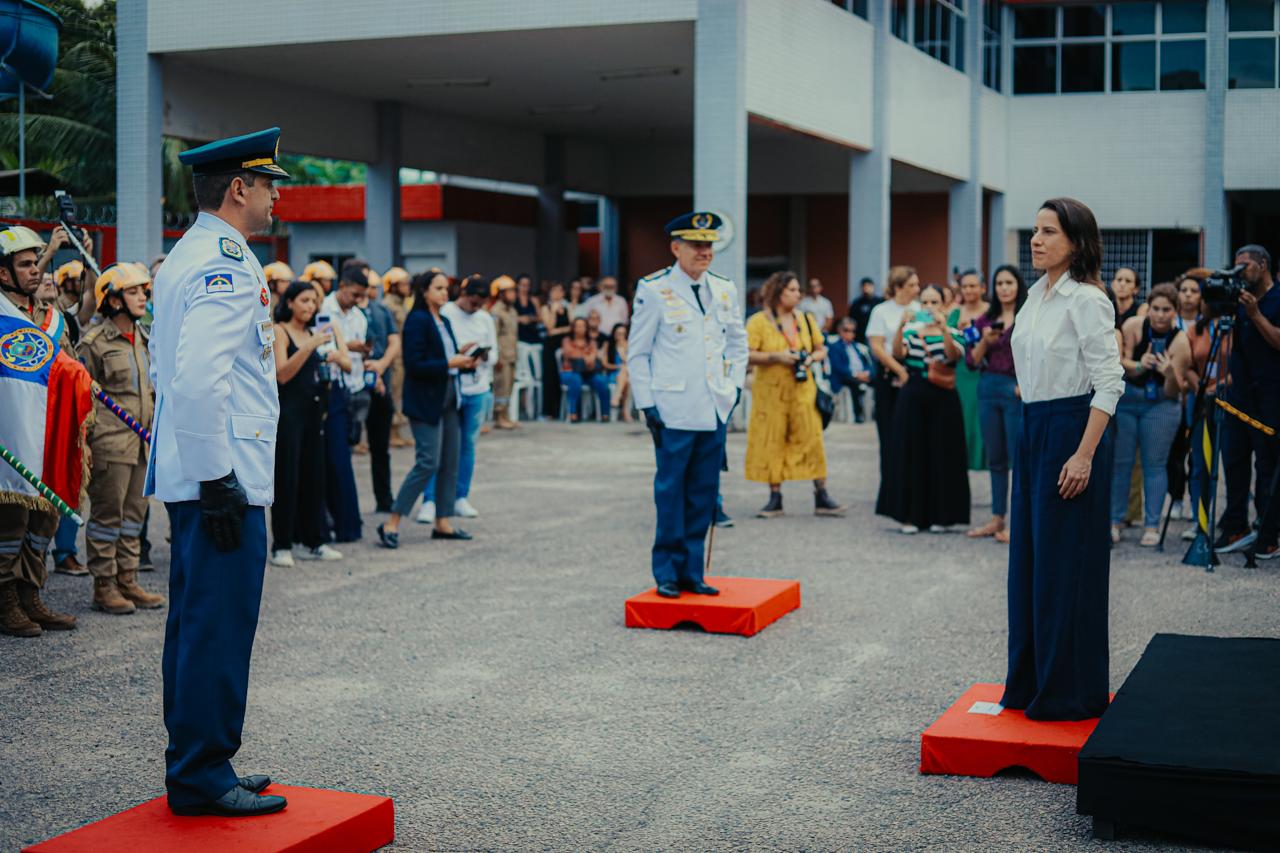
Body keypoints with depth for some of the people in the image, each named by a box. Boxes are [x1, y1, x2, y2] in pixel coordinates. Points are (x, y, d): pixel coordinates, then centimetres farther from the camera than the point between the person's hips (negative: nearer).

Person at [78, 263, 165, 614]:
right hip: (110, 444, -7)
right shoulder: (94, 343, -7)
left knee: (134, 515, 11)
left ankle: (127, 580, 20)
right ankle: (104, 585, 7)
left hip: (141, 443, 7)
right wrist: (84, 446, -12)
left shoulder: (145, 341, 15)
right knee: (106, 515, -1)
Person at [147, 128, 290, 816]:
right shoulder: (225, 262, -15)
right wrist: (218, 480, -22)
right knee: (220, 630, -4)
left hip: (196, 476, 11)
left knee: (196, 626, 15)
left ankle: (194, 768, 24)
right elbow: (199, 381, -25)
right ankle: (203, 778, 3)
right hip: (222, 478, -11)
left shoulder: (187, 257, 17)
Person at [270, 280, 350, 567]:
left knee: (314, 474, 8)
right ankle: (281, 545, 0)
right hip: (288, 410, -6)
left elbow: (348, 365, 9)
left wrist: (337, 357, -13)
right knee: (287, 477, -4)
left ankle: (312, 541, 15)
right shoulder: (279, 331, -4)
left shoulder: (315, 332, 15)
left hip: (314, 409, 6)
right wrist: (310, 346, -23)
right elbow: (282, 374, -16)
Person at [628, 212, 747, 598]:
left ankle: (691, 572, 16)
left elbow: (738, 341, 22)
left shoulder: (725, 289, 10)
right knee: (671, 491, 0)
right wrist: (646, 404, -6)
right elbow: (637, 353, -2)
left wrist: (734, 384, 10)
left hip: (715, 409, 5)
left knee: (704, 493, 7)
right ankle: (668, 573, 11)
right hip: (674, 410, -5)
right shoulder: (653, 290, -5)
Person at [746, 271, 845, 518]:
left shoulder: (806, 319, 11)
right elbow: (747, 354, -10)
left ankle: (821, 497, -1)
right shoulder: (759, 321, -2)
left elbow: (821, 349, 17)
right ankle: (775, 498, 9)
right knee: (771, 443, 0)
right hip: (770, 391, -3)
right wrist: (776, 357, -18)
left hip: (803, 389, 3)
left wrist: (811, 358, -4)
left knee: (811, 439, -3)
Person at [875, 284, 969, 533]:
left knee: (941, 455, 1)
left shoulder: (952, 332, 4)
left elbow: (954, 355, -17)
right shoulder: (911, 330, 7)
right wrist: (900, 328, -26)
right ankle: (910, 514, 8)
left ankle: (939, 515, 11)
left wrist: (943, 328, -32)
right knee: (910, 454, 1)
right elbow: (898, 354, -11)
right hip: (913, 398, 1)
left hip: (943, 400, -1)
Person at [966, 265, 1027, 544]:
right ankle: (997, 519, 19)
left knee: (1019, 457, -4)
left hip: (1017, 392, -5)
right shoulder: (986, 320, 11)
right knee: (995, 458, 11)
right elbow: (972, 360, 9)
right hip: (988, 389, 5)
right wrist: (985, 341, -8)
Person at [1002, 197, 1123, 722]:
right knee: (1028, 559, 12)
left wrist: (1085, 455, -22)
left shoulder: (1086, 299, -13)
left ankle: (1069, 693, 8)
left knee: (1065, 565, -3)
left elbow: (1109, 382, -17)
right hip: (1032, 430, 9)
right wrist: (1032, 429, 18)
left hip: (1071, 431, -9)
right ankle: (1030, 683, 23)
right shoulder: (1036, 295, 12)